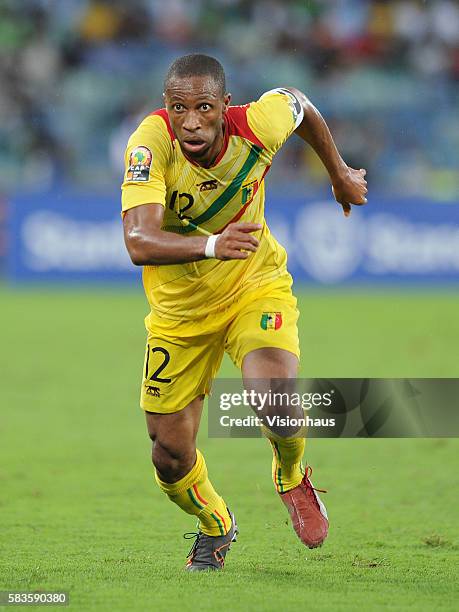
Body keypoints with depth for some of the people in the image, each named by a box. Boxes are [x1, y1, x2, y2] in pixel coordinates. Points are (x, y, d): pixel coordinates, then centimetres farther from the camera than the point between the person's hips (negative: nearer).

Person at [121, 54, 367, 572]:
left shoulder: (257, 127, -23)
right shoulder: (151, 144, -29)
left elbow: (298, 103, 3)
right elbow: (138, 243, -42)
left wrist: (340, 174, 19)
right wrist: (211, 245, -60)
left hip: (256, 287, 0)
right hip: (179, 310, 1)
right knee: (170, 454, 2)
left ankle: (291, 477, 8)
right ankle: (215, 525, 38)